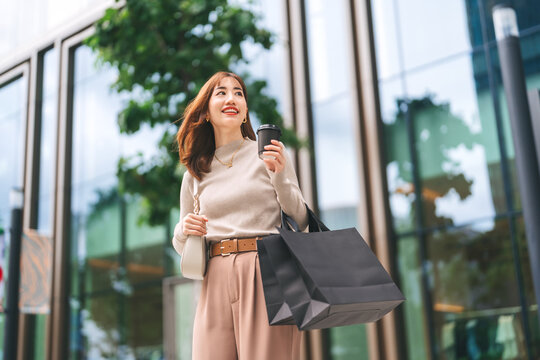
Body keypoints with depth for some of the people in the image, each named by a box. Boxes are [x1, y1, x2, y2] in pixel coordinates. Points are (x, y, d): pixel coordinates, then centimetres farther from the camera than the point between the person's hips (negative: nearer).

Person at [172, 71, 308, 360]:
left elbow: (300, 220, 6)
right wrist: (184, 230, -4)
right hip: (216, 280, 3)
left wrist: (279, 176, -8)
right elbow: (181, 246, 19)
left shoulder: (268, 152, 7)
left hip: (268, 273, -2)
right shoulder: (195, 172, 14)